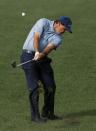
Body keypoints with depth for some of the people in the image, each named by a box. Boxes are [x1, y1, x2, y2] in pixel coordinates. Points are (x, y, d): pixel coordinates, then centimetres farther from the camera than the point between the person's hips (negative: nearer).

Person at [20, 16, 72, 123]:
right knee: (34, 87, -11)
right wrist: (37, 52, -32)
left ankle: (47, 113, 21)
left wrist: (42, 54, -35)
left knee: (50, 86, 5)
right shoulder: (44, 22, -4)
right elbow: (36, 38, -16)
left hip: (43, 59, 6)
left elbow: (50, 47, -14)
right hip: (29, 55, -6)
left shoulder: (58, 38, 5)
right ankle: (35, 115, -6)